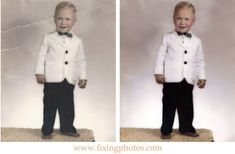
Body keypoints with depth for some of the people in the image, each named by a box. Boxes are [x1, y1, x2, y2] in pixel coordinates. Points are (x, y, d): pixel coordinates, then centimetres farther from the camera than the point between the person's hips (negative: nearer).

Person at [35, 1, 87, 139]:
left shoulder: (77, 41, 6)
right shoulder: (49, 38, 0)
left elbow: (81, 61, 11)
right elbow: (42, 55, 1)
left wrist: (82, 77, 5)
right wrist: (39, 72, -6)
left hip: (69, 80, 2)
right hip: (52, 79, -2)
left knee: (68, 106, 11)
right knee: (50, 105, 5)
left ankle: (67, 128, 27)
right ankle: (47, 130, 16)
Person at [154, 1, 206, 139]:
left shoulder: (196, 41, 6)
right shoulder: (168, 38, -2)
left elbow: (200, 61, 11)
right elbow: (161, 56, -1)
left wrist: (202, 77, 6)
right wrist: (159, 72, -8)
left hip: (188, 80, 3)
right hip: (171, 80, -2)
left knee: (187, 106, 12)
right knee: (169, 106, 6)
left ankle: (186, 128, 29)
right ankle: (166, 130, 17)